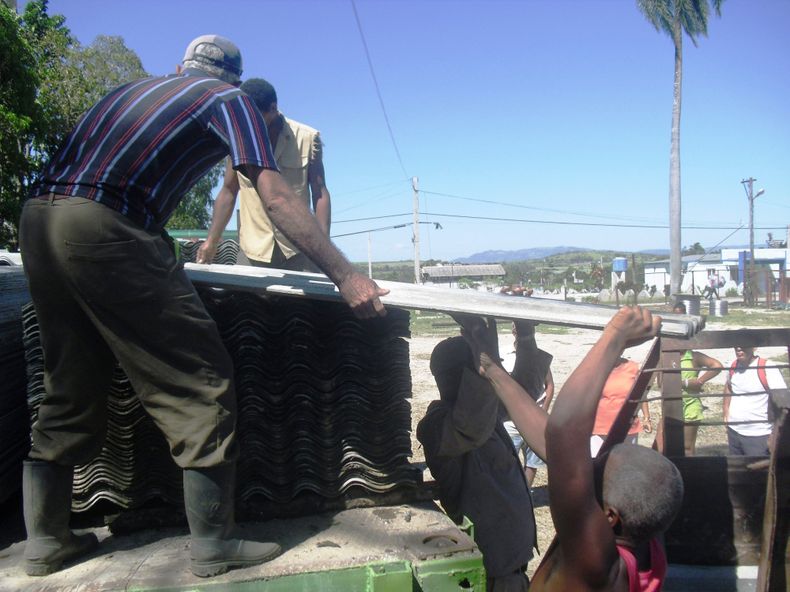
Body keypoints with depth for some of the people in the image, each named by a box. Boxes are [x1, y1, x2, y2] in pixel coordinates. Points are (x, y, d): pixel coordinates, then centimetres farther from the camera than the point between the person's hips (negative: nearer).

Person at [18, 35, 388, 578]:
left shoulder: (136, 87, 30)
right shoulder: (229, 99, 10)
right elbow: (276, 198, -4)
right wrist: (346, 276, -6)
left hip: (38, 220, 8)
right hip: (104, 229, -8)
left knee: (69, 390, 18)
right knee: (200, 383, -1)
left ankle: (46, 540, 26)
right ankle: (213, 544, 4)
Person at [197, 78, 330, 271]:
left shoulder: (308, 139, -2)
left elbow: (320, 194, 0)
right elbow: (228, 191, 10)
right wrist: (211, 241, 4)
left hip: (299, 249, -1)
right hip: (253, 252, 1)